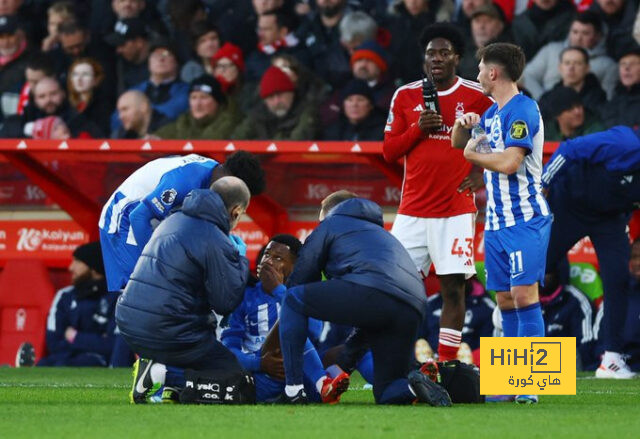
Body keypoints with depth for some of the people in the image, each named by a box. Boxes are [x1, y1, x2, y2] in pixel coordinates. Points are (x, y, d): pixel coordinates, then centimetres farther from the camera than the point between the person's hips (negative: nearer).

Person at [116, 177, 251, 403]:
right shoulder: (216, 243, -12)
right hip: (166, 332, -8)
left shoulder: (173, 221, 14)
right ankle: (164, 378, -14)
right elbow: (226, 303, -9)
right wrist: (242, 262, 9)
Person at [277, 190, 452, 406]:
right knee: (388, 395, 18)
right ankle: (414, 386, -18)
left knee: (293, 299, 15)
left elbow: (298, 281, 23)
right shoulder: (382, 234, 43)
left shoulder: (330, 223, 25)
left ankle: (293, 391, 4)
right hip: (413, 311, 6)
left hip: (373, 291, -6)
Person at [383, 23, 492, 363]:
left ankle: (447, 367, -2)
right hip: (413, 210, 2)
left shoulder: (476, 98, 0)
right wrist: (418, 129, -9)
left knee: (453, 288, -6)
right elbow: (389, 151, 8)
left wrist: (483, 172, -7)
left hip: (456, 210, -2)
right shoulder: (405, 96, 7)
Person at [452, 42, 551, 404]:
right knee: (505, 299, 7)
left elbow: (508, 162, -22)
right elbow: (458, 142, 26)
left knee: (524, 295, -14)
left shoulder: (523, 110, -13)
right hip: (497, 221, 9)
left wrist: (473, 153, -5)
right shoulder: (493, 113, 16)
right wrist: (464, 123, 4)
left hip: (525, 219, -9)